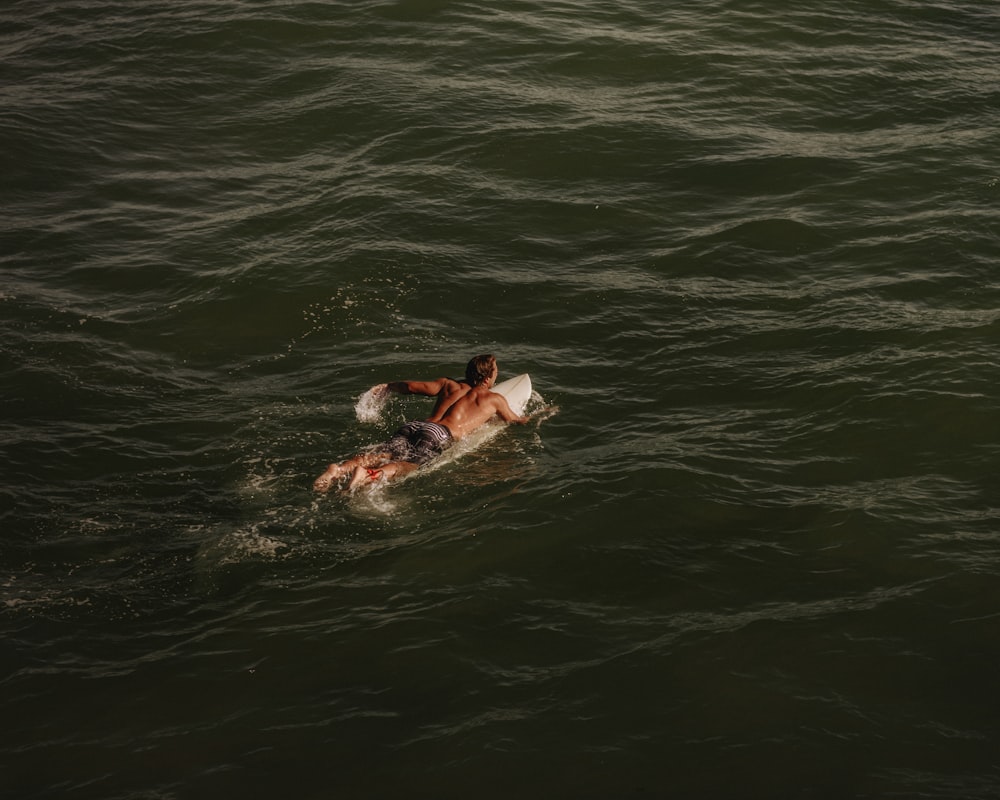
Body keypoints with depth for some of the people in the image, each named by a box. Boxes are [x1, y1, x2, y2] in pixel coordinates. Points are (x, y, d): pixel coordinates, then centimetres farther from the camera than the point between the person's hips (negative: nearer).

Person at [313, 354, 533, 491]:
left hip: (413, 426, 5)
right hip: (438, 434, -5)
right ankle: (370, 475, -58)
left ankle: (340, 469, -44)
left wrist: (387, 387, 44)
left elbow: (411, 386, 24)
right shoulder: (495, 399, 20)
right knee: (412, 464, -29)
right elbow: (517, 421, 35)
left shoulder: (448, 385, 29)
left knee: (383, 455, -17)